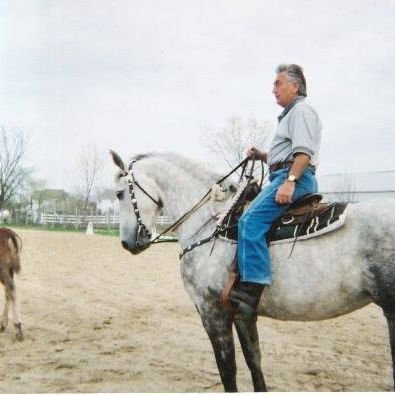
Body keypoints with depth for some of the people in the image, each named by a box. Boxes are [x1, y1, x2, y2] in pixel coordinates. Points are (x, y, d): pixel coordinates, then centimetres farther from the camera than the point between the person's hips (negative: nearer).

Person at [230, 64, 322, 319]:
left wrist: (289, 181, -27)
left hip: (295, 178, -11)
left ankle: (251, 290, -34)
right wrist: (262, 156, 17)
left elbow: (304, 152, -17)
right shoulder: (290, 115, 30)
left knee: (251, 220, -26)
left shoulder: (302, 110, -2)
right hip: (285, 178, 11)